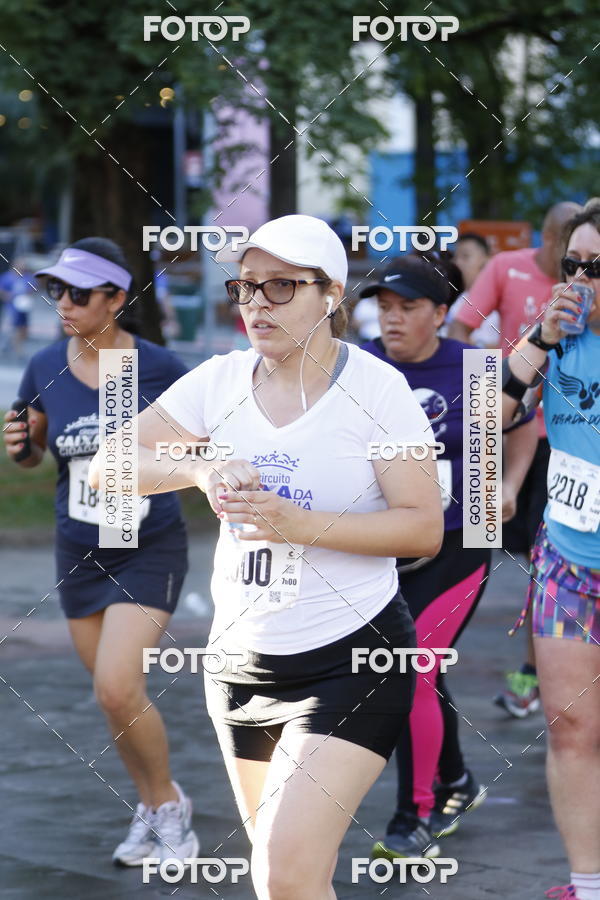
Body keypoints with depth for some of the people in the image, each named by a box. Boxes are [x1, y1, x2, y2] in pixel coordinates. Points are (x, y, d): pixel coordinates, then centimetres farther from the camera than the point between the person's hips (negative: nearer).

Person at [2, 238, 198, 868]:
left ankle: (168, 804, 7)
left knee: (116, 689, -17)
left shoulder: (157, 368, -14)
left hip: (150, 551, -4)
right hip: (79, 554, 4)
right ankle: (150, 808, 35)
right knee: (115, 697, 12)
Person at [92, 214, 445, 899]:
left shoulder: (374, 387, -10)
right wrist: (202, 470, -18)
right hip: (241, 657, 5)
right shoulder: (221, 380, 3)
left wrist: (298, 523, -25)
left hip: (351, 659, -5)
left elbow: (425, 529, -14)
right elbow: (107, 467, 1)